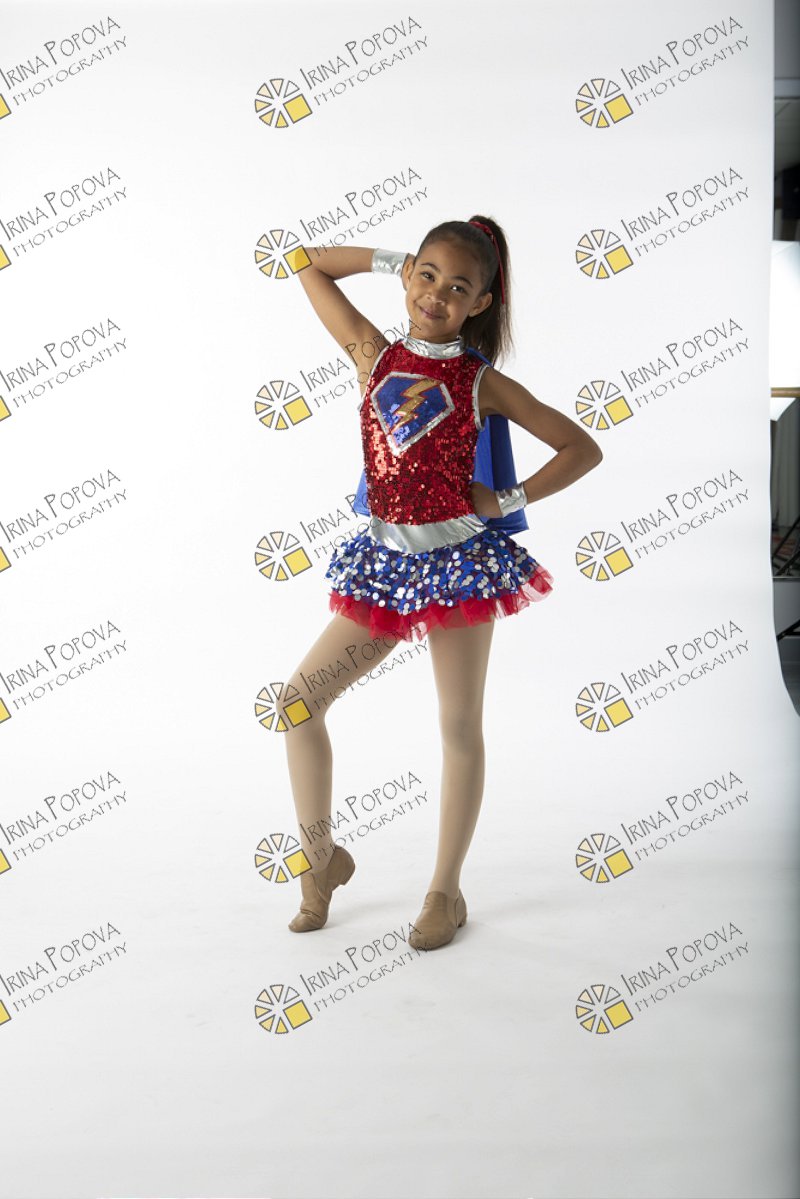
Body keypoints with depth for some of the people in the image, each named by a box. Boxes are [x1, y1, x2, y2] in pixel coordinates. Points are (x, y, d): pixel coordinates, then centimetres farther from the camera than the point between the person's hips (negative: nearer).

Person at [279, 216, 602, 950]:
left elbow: (583, 449, 1)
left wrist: (507, 500, -6)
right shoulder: (372, 353, 4)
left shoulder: (483, 384, -3)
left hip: (460, 557, -3)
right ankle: (323, 854, 19)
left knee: (459, 726, 5)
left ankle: (447, 891, 19)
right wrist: (391, 257, 10)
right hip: (386, 558, 3)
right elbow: (309, 265, 14)